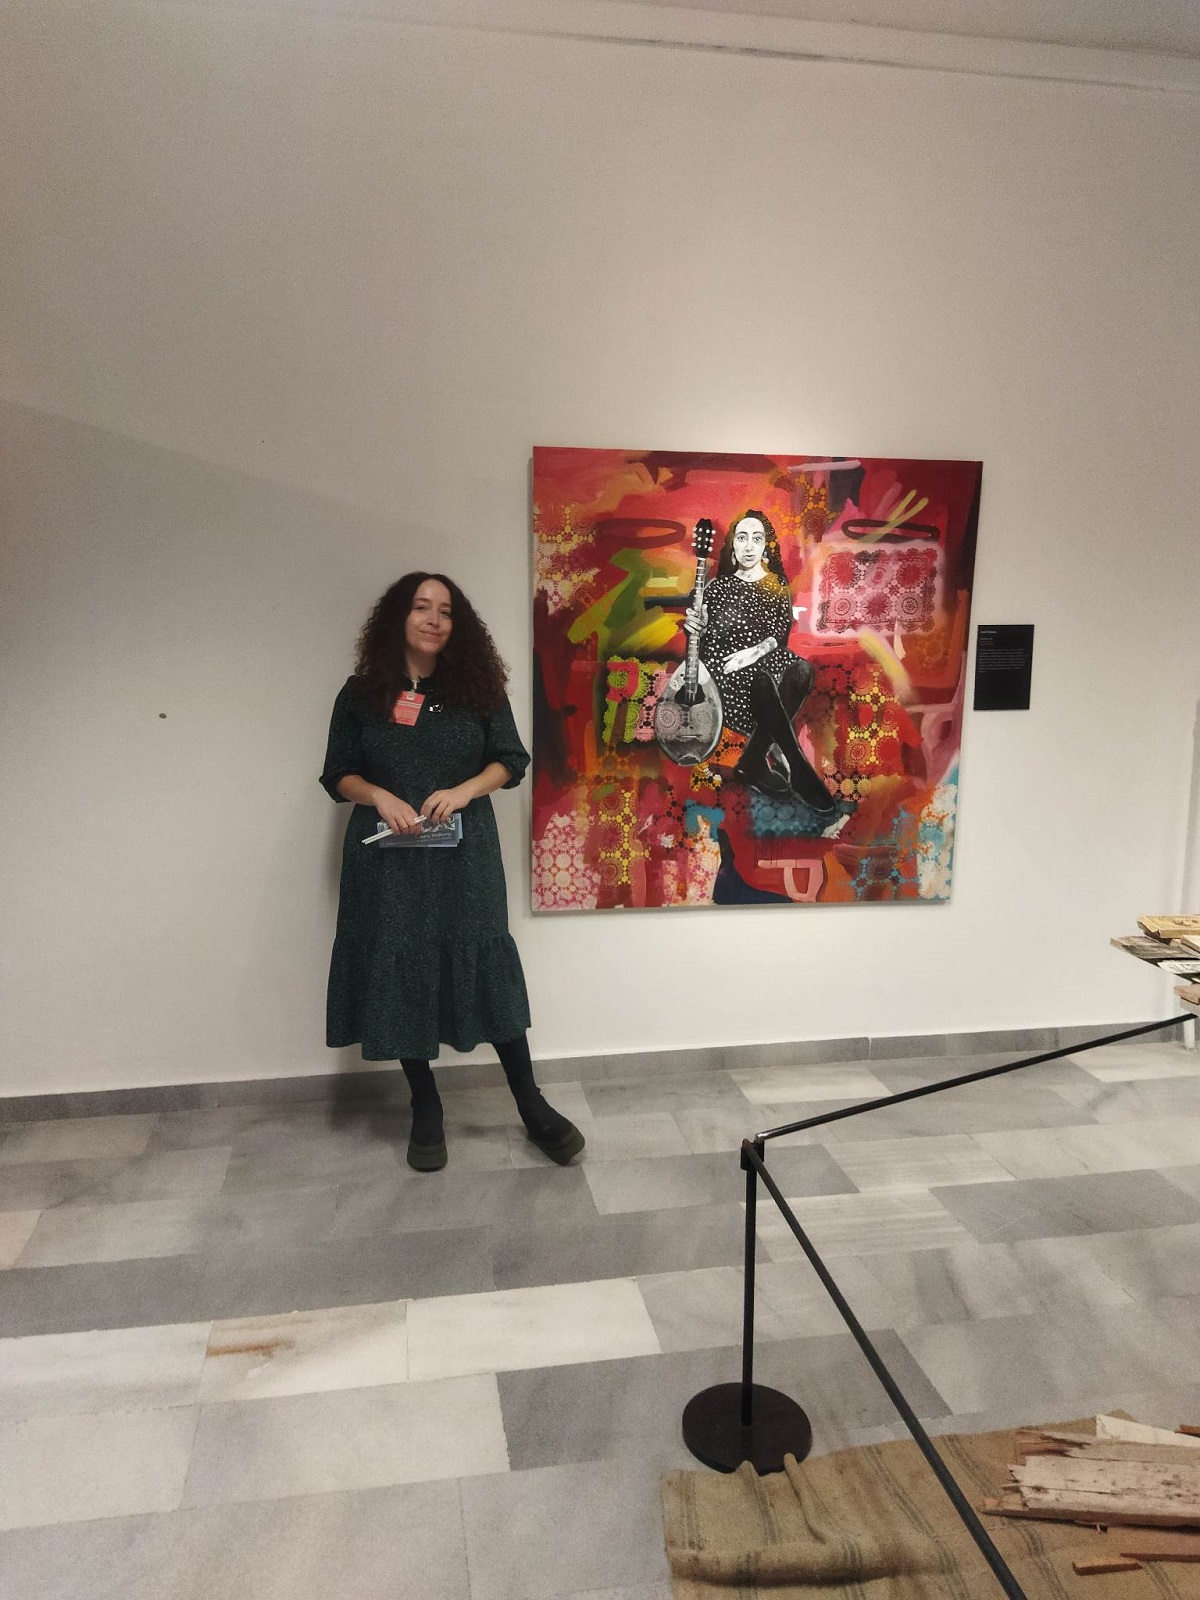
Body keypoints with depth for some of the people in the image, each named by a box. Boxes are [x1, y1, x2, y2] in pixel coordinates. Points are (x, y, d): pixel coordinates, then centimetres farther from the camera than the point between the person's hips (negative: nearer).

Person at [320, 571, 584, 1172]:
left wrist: (465, 790, -15)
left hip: (464, 854, 0)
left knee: (486, 968, 0)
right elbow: (339, 774, 5)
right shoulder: (361, 693, 2)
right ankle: (425, 1110, 22)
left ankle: (532, 1106, 14)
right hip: (388, 857, 1)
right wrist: (380, 797, -15)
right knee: (403, 974, 5)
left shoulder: (478, 687, 2)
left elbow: (510, 760, 4)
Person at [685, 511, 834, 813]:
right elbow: (704, 639, 15)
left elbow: (781, 634, 3)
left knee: (801, 669, -34)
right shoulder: (717, 587, 14)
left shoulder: (778, 587, 15)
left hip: (764, 660, 3)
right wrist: (695, 627, -8)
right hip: (724, 666, -2)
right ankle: (799, 769, -32)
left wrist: (755, 652, -16)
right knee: (763, 684, -38)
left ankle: (753, 762, -27)